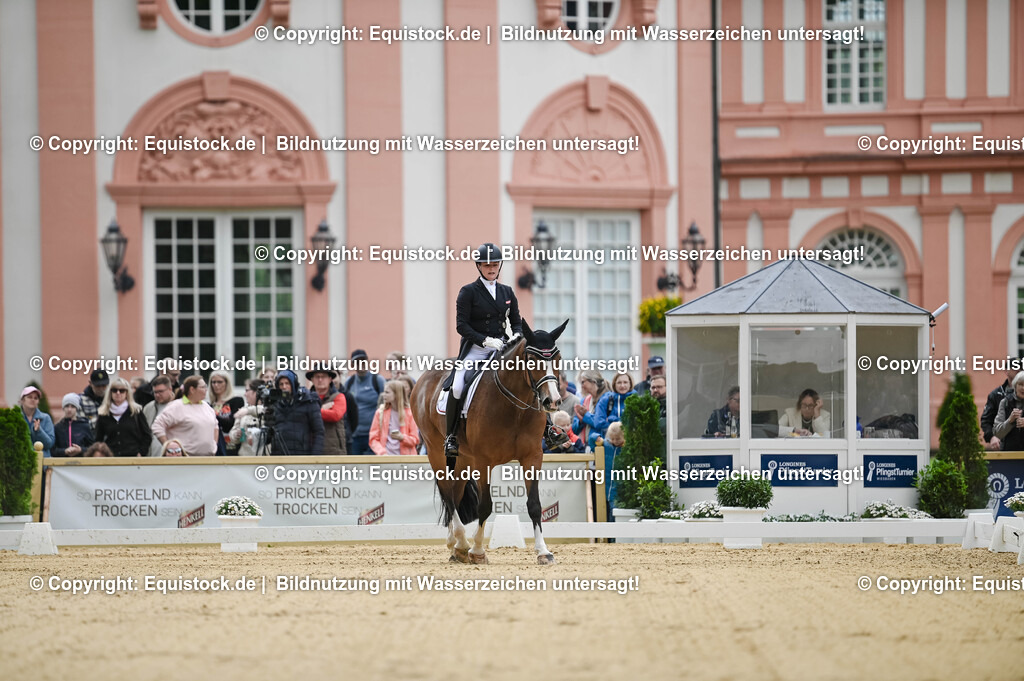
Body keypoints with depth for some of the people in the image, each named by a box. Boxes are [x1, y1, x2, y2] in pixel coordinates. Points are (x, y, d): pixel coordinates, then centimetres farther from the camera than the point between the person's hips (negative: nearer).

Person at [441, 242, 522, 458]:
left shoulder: (507, 293, 14)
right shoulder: (468, 292, 0)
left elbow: (517, 322, 15)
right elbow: (462, 325, -7)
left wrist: (516, 336, -8)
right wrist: (485, 340, -19)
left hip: (502, 348, 4)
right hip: (475, 349, -4)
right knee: (457, 386, -24)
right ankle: (451, 436, -10)